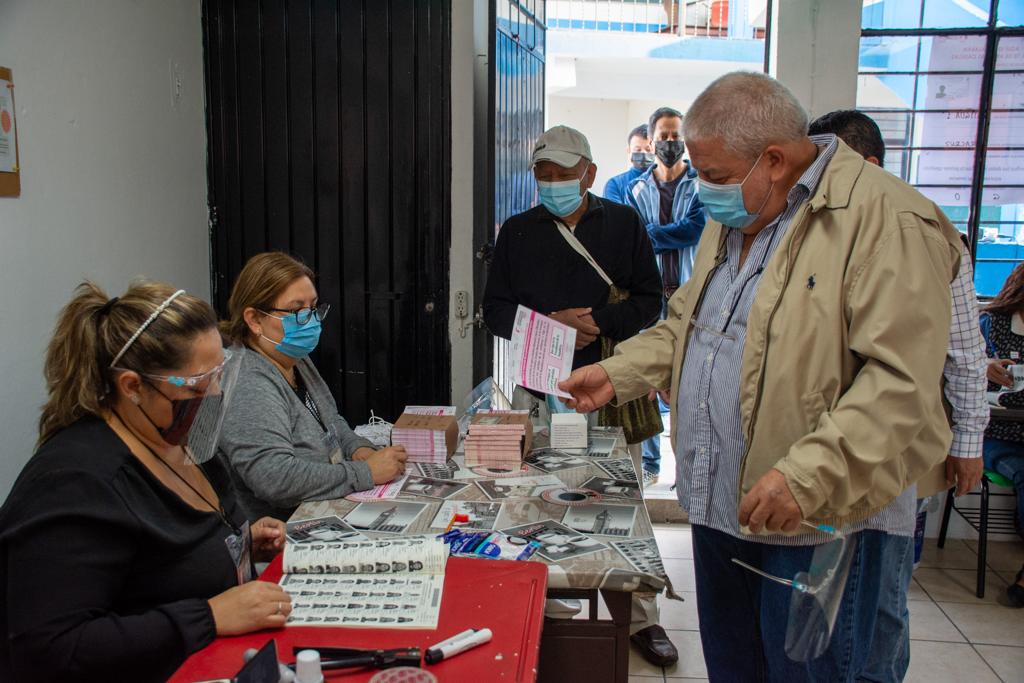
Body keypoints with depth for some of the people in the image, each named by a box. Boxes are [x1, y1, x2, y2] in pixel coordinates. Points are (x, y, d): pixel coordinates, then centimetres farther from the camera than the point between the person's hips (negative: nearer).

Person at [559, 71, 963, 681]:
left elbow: (902, 383, -25)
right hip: (722, 507, 8)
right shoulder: (734, 220, 12)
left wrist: (809, 478, -31)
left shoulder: (887, 220, -18)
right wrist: (617, 374, 10)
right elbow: (685, 324, 23)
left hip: (827, 522, -8)